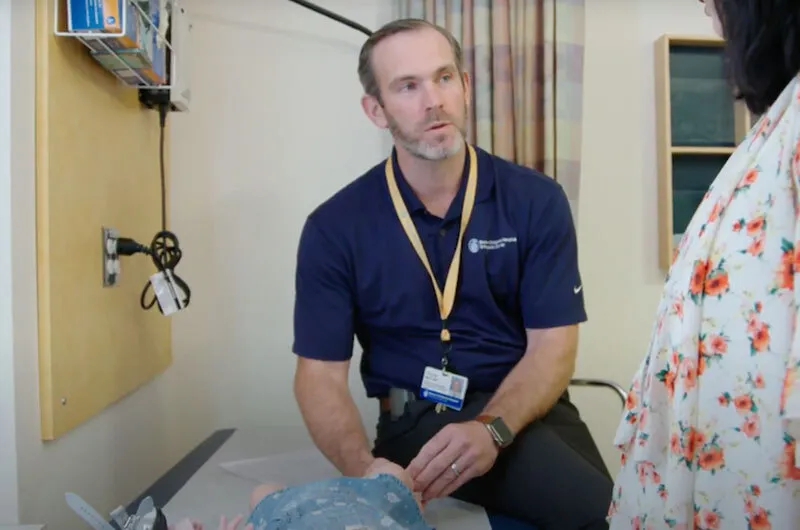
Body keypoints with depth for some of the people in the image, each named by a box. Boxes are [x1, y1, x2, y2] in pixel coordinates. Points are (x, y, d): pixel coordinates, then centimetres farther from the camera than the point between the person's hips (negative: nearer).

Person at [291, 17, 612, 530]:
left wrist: (492, 428, -23)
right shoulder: (335, 227, -4)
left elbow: (552, 346, -4)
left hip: (523, 411, 3)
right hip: (417, 419, -3)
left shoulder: (536, 200, -3)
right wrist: (365, 468, -23)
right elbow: (320, 372, -4)